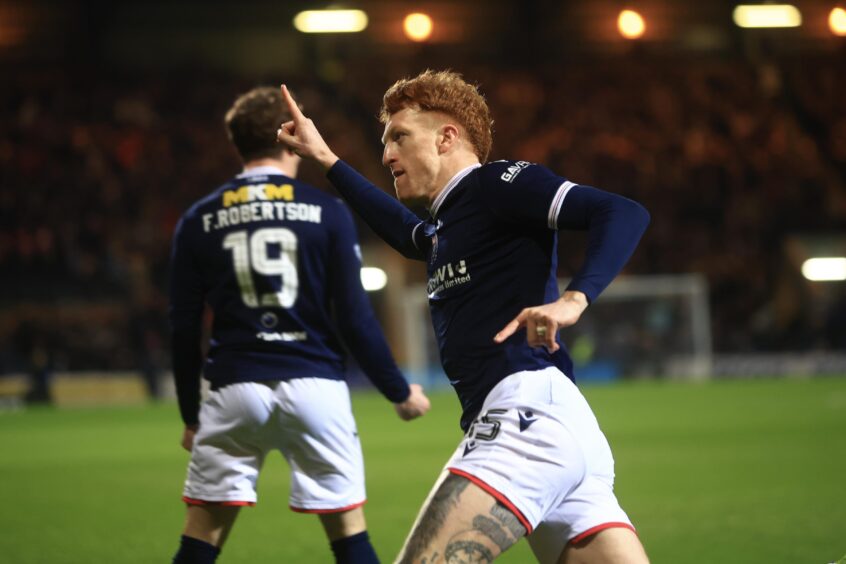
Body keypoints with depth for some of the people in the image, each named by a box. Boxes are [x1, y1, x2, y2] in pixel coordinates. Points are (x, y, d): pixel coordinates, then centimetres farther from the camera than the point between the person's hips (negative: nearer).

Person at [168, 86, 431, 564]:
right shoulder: (327, 211, 1)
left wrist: (191, 414, 15)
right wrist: (399, 391, 9)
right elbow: (354, 317, -2)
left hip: (235, 389, 1)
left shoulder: (198, 222, 6)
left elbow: (184, 329, 6)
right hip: (314, 386, -1)